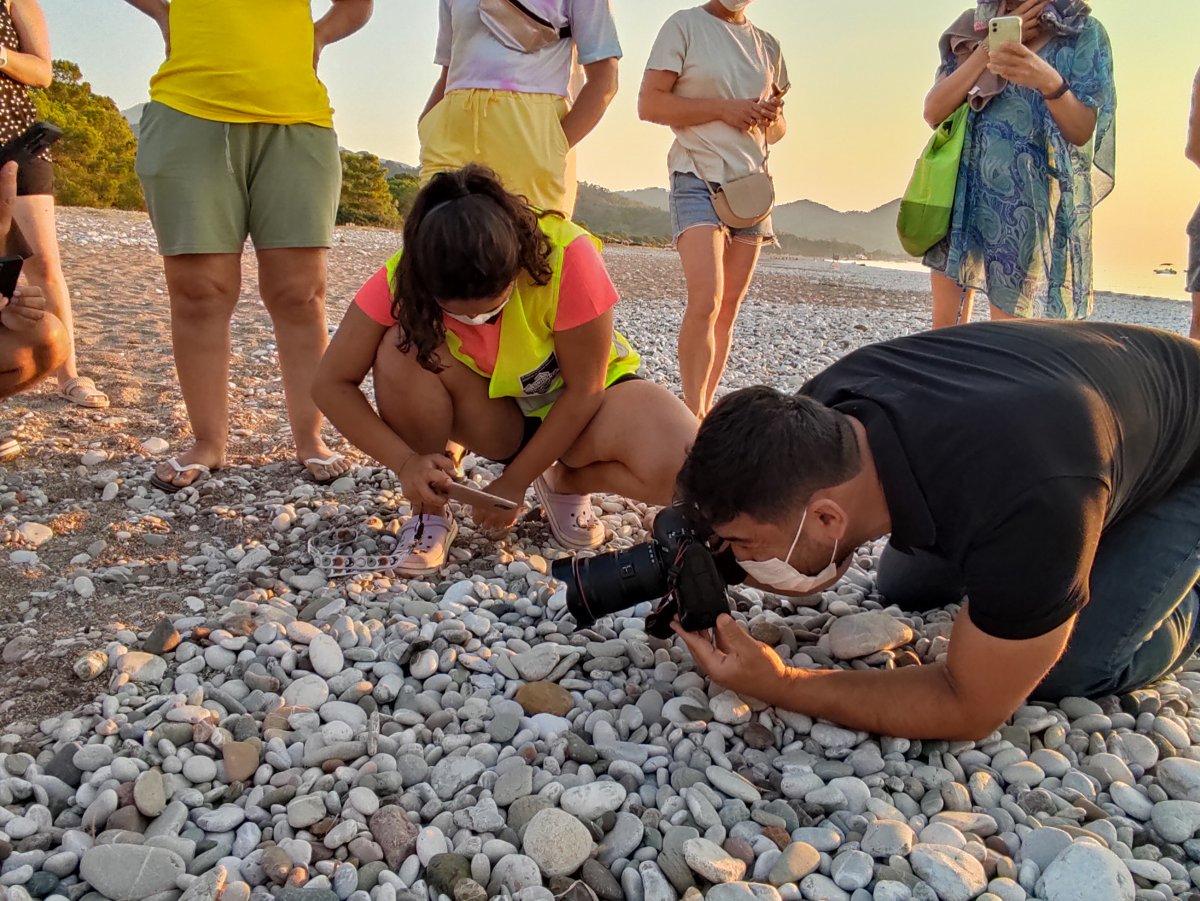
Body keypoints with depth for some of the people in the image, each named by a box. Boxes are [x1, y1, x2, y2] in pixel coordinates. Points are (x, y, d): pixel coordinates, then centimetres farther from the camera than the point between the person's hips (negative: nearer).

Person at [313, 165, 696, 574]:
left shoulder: (567, 256, -32)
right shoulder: (404, 276, -24)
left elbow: (583, 389, -23)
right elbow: (332, 384, -18)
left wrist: (515, 482, -20)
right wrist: (406, 461, -32)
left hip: (573, 401, -1)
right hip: (494, 411, 1)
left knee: (682, 467, -30)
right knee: (399, 352, -30)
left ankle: (565, 484, 3)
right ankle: (430, 510, -8)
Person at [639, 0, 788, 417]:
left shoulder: (768, 45, 17)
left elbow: (778, 129, 23)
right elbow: (649, 104, -8)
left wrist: (773, 117, -1)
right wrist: (724, 108, -14)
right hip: (698, 179, -6)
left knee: (729, 308, 4)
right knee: (706, 299, -20)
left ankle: (704, 411, 11)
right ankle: (693, 415, -15)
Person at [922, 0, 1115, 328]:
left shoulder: (1083, 33, 4)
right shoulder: (971, 29, 12)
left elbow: (1082, 132, -4)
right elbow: (933, 113, -1)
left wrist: (1050, 83, -23)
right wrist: (991, 47, -9)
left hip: (1025, 199, -3)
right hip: (961, 190, 3)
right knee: (944, 325, 4)